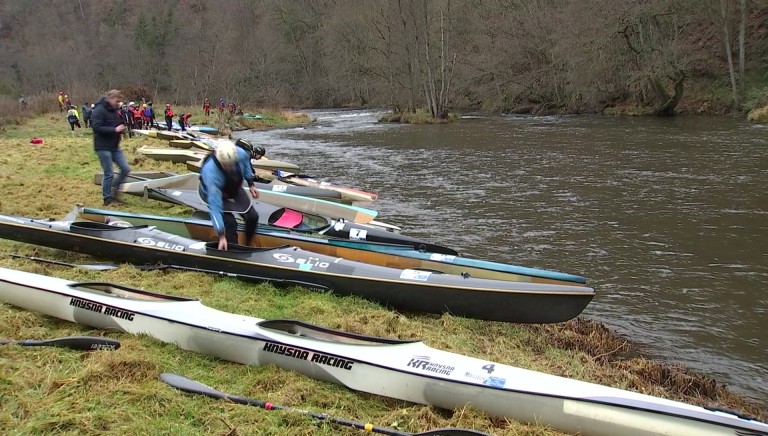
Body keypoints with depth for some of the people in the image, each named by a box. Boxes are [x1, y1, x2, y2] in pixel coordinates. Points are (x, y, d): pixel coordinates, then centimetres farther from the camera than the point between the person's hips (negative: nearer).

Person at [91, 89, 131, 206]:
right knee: (109, 174, -2)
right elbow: (96, 127, -23)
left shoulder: (114, 110, 12)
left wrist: (121, 127, -2)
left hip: (115, 147, 8)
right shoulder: (99, 110, -14)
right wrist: (115, 130, -25)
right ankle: (107, 198, 12)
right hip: (103, 147, -8)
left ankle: (115, 193, 18)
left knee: (125, 169, 5)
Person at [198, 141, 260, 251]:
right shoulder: (211, 173, -45)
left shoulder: (240, 154, -33)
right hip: (214, 193, -5)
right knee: (229, 223, -21)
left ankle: (248, 245, 26)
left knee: (252, 217, 2)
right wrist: (221, 236, -43)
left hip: (234, 188, 5)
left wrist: (251, 184, 3)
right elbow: (215, 206, -43)